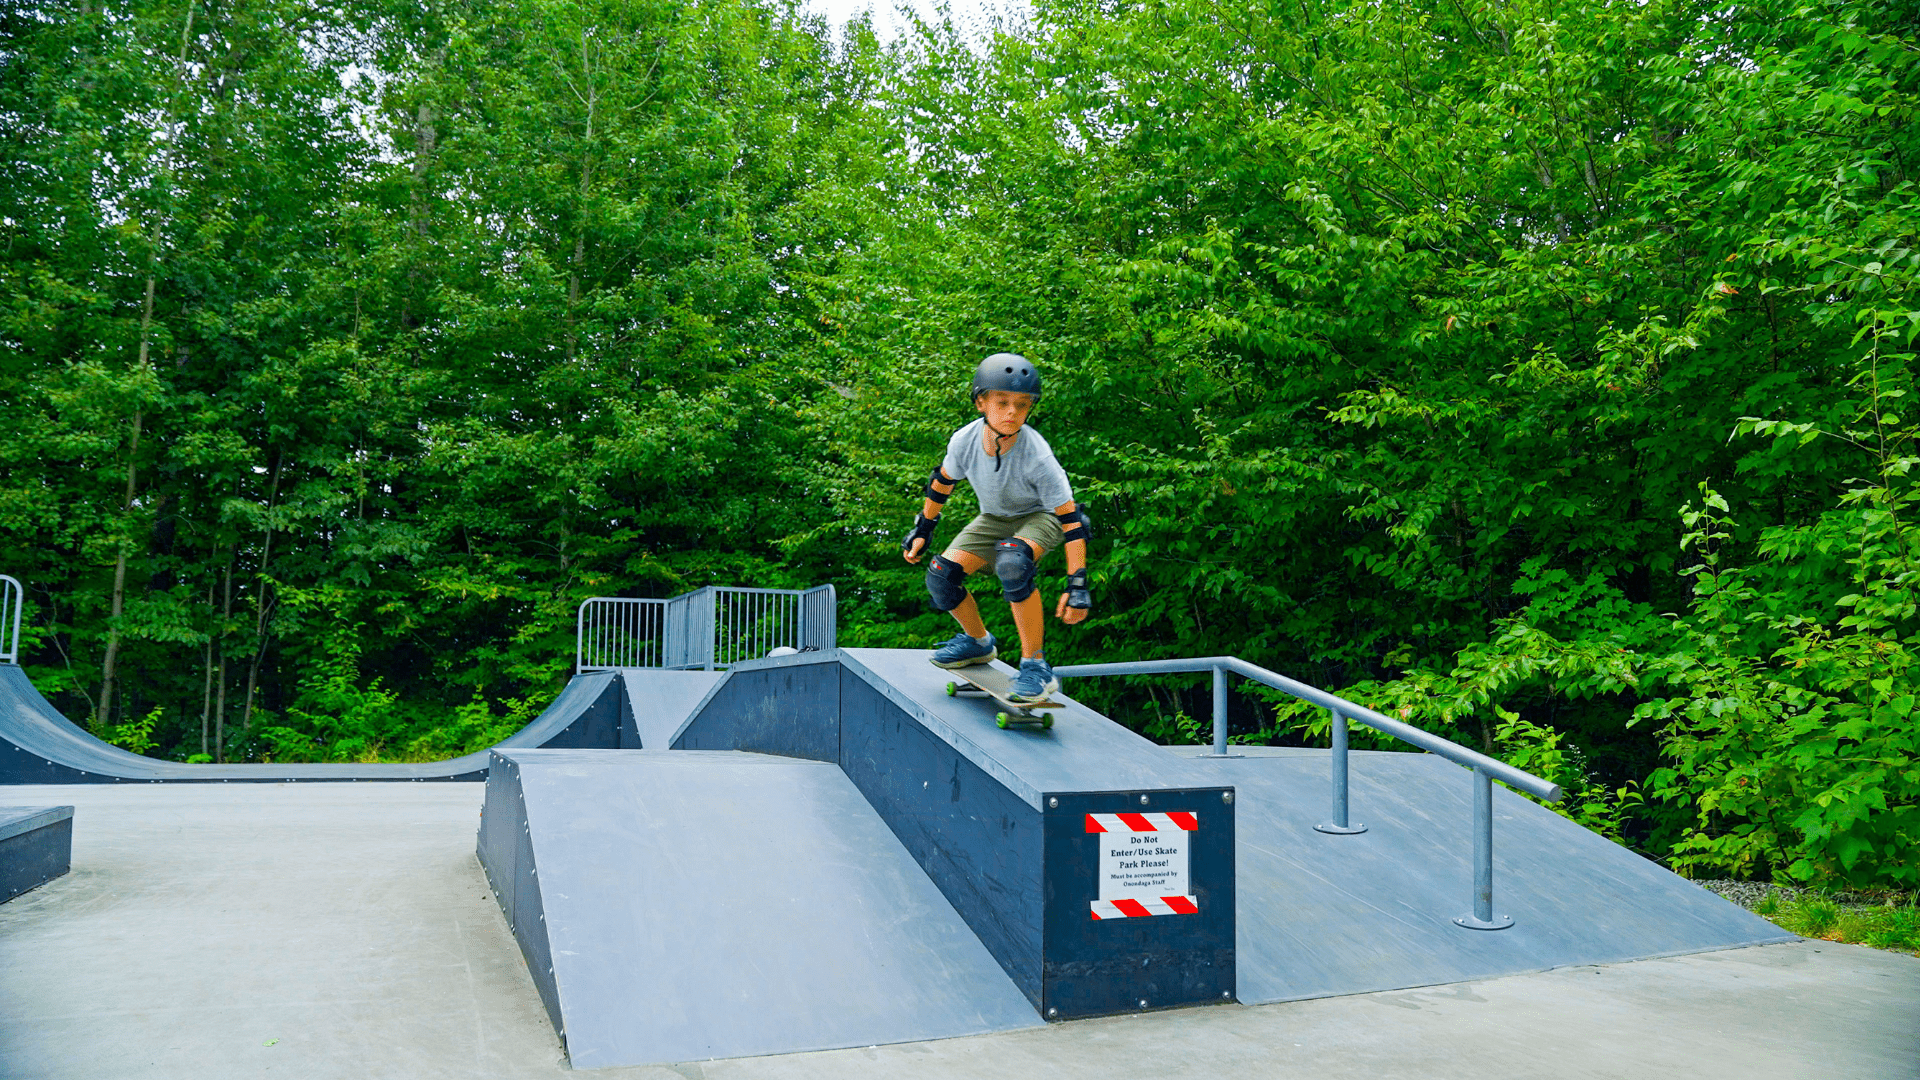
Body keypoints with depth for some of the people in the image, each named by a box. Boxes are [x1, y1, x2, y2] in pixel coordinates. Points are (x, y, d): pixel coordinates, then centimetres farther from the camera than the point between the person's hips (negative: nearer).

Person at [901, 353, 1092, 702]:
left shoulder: (1036, 456, -33)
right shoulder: (965, 441, -22)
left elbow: (1070, 518, -29)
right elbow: (942, 482, 2)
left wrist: (1077, 584, -31)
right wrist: (922, 529, 10)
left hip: (1040, 517, -5)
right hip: (994, 518, 5)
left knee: (1012, 562, -38)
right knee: (941, 575, -11)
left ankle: (1035, 664, -24)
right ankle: (979, 642, 19)